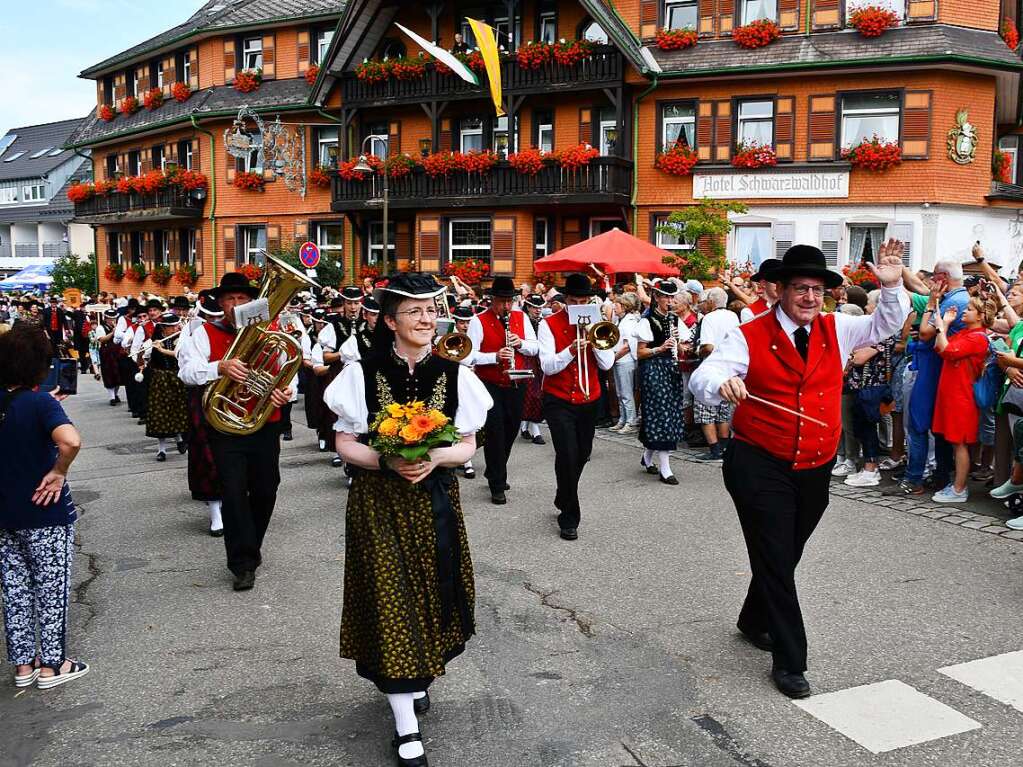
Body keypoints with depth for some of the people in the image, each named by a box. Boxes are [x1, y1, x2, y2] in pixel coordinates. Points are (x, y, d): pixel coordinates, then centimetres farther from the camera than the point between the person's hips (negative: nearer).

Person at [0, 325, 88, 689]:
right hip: (45, 513, -6)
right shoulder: (39, 402, -19)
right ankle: (51, 666, 16)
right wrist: (58, 473, -22)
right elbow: (70, 441, -37)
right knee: (51, 590, 7)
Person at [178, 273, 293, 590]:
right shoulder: (205, 334, 0)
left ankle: (250, 548, 34)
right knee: (234, 492, -7)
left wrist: (286, 391, -18)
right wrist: (220, 367, -32)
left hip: (265, 425, 3)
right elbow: (187, 370, -14)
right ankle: (243, 563, 3)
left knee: (265, 491, 12)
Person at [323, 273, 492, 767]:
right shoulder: (363, 374, -7)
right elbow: (345, 443, -5)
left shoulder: (454, 375, -1)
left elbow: (468, 445, 1)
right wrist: (387, 462, -21)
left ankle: (417, 677, 42)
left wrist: (435, 458, -19)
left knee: (431, 592, 12)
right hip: (378, 501, -2)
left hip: (434, 500, 3)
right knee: (390, 598, -2)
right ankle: (407, 724, 7)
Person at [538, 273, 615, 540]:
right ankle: (569, 519, -2)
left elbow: (607, 364, -5)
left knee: (582, 455, 15)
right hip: (558, 401, -4)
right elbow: (547, 366, -16)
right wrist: (571, 351, -31)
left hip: (588, 400, 5)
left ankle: (563, 500, 41)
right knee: (567, 455, -15)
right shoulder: (549, 325, -7)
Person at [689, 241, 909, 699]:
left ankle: (754, 622, 44)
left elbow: (887, 326, 12)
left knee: (786, 556, 19)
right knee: (775, 559, -4)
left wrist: (892, 287, -7)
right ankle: (789, 663, 6)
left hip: (815, 471, 5)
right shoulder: (750, 336, -8)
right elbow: (702, 378, -16)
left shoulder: (836, 330, 7)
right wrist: (722, 383, -40)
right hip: (760, 468, -5)